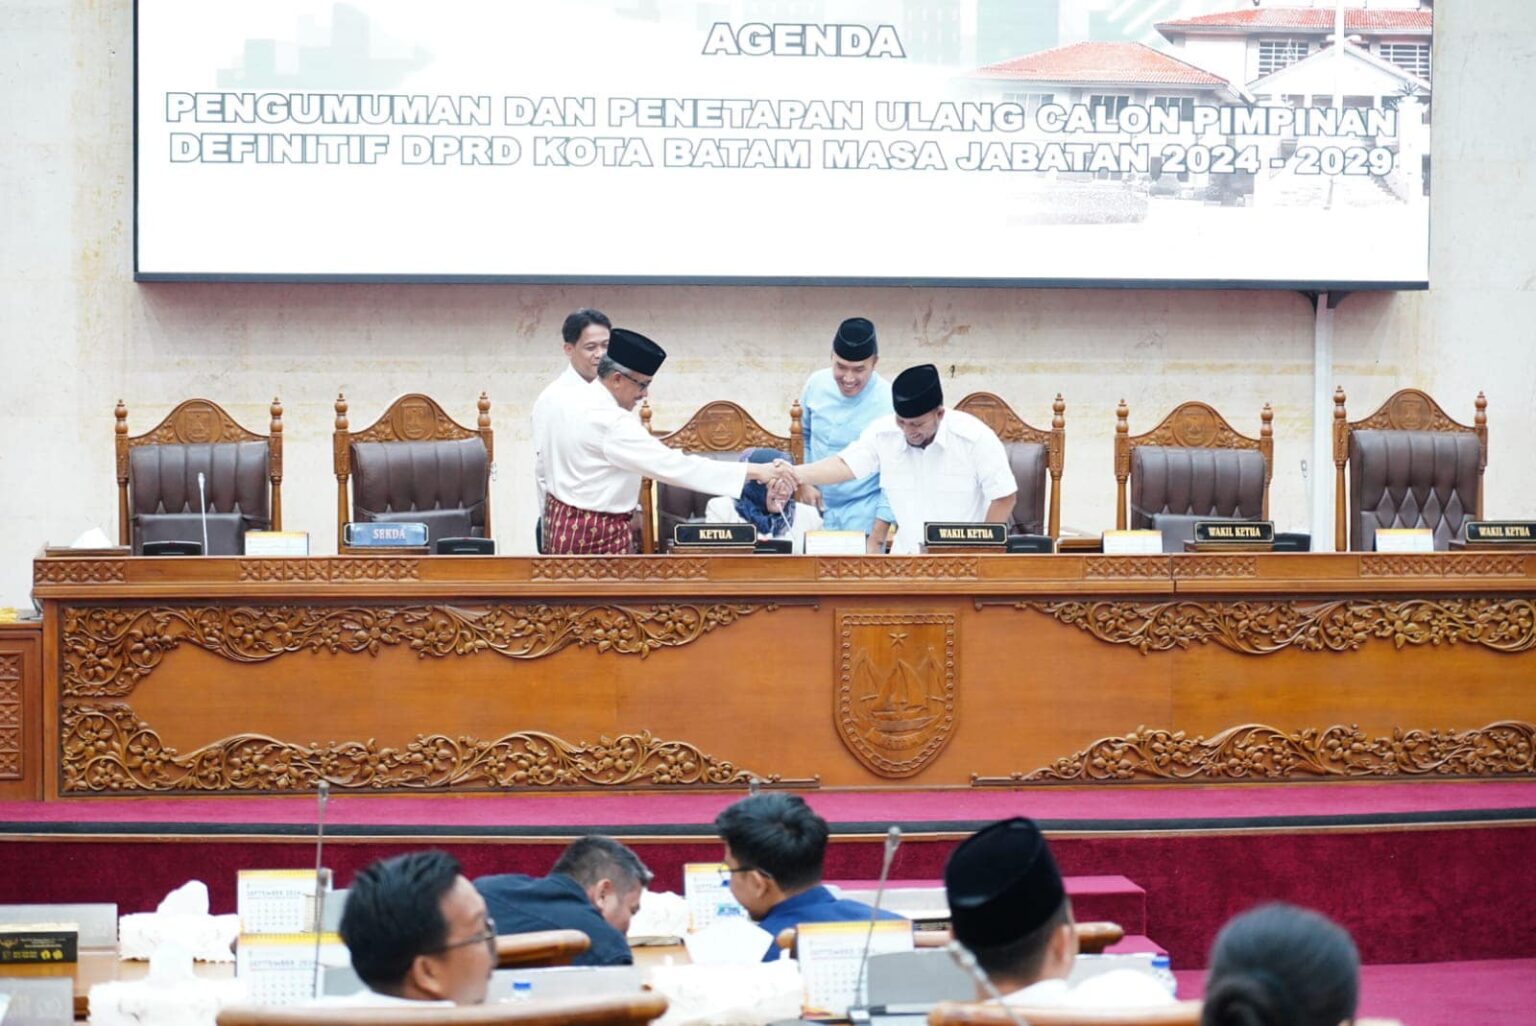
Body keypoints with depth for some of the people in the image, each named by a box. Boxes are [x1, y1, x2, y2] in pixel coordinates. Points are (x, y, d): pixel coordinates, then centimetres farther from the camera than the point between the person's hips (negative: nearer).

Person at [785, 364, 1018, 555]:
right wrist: (795, 474, -16)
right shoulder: (883, 433, -2)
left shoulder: (974, 437, -12)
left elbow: (1003, 497, -7)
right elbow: (845, 466, -1)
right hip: (907, 557, 3)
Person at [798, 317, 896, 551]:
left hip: (863, 520, -4)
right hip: (818, 510, 4)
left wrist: (877, 540, -16)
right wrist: (806, 483, 1)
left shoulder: (889, 402, -17)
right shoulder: (815, 385, -5)